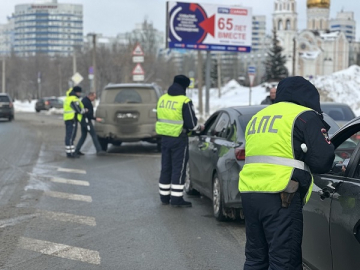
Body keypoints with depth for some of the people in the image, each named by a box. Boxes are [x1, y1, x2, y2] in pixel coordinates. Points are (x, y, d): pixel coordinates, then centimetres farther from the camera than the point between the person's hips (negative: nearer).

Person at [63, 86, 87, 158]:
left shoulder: (68, 98, 14)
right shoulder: (74, 100, -15)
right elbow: (79, 110, -17)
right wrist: (85, 110, 2)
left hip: (67, 119, 10)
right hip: (72, 119, -10)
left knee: (68, 136, 10)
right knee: (71, 136, -10)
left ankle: (68, 152, 12)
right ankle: (71, 153, -11)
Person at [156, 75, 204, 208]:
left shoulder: (162, 99, 8)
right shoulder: (184, 101, -14)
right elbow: (191, 124, -14)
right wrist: (199, 127, 7)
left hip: (164, 137, 7)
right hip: (179, 139, -7)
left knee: (166, 167, 15)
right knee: (179, 168, 0)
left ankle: (164, 196, 22)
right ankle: (176, 198, 1)